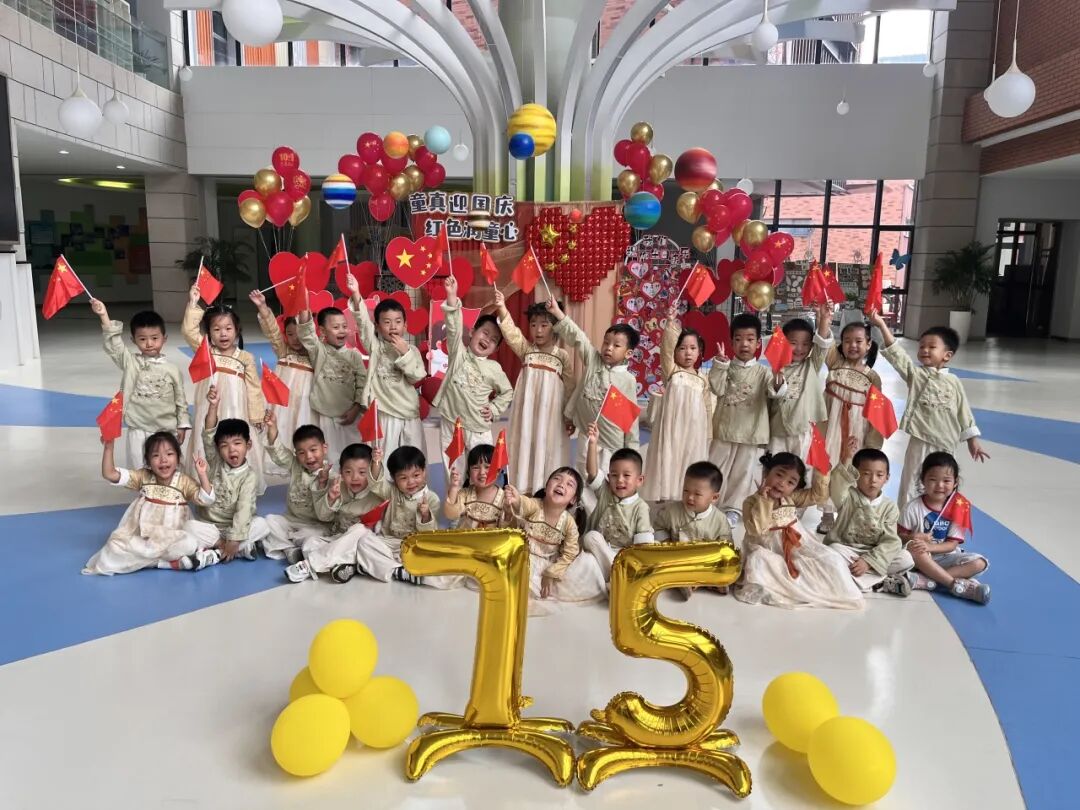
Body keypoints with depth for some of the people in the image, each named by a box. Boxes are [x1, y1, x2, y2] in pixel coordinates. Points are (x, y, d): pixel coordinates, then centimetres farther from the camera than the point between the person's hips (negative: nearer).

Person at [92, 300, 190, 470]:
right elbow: (113, 344, -15)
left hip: (167, 432, 0)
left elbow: (181, 400, 4)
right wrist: (104, 316, -24)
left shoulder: (172, 369, -2)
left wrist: (182, 425, 2)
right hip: (138, 432, 0)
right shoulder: (130, 362, -2)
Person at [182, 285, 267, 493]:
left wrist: (257, 416, 4)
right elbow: (188, 330, -11)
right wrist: (193, 304, -16)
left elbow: (254, 388, 4)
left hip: (237, 416, 0)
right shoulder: (205, 352, 3)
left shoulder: (245, 357, 1)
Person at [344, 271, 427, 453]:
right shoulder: (375, 346, 1)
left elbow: (416, 377, -5)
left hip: (409, 415, 2)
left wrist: (405, 353, -14)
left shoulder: (411, 350, 5)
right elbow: (363, 322, -13)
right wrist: (356, 295, -26)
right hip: (383, 414, -2)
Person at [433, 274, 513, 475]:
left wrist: (494, 409, -2)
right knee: (452, 472, 8)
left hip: (478, 429, 0)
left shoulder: (494, 368, -1)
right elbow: (454, 328, -17)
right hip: (450, 423, 0)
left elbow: (507, 391, 13)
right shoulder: (458, 353, -3)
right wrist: (452, 297, -30)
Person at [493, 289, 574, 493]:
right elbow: (511, 333, -15)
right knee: (525, 447, 5)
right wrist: (502, 308, -32)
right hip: (527, 412, 1)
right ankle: (523, 490, 14)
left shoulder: (563, 356, -1)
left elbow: (570, 387, 2)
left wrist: (570, 416, 1)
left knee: (547, 450, 4)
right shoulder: (526, 349, 2)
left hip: (550, 414, -1)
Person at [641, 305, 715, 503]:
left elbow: (708, 407, 12)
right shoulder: (671, 371, 1)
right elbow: (667, 347, -16)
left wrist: (708, 435, 10)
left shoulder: (703, 378, 9)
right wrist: (671, 323, -29)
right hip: (671, 429, -3)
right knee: (668, 464, -1)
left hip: (694, 432, 3)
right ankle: (663, 499, 5)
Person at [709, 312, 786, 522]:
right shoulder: (726, 367, 1)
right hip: (724, 430, 1)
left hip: (751, 433, -1)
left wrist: (778, 378, -35)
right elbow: (718, 389, -12)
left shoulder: (763, 372, -2)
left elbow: (775, 392, -15)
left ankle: (733, 508, 20)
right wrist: (720, 364, -21)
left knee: (743, 473, 8)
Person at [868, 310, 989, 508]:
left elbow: (964, 412, 10)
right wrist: (881, 325, -25)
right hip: (920, 441, -2)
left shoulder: (954, 382, 4)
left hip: (944, 443, 2)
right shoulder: (916, 374, -2)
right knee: (911, 485, 4)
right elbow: (897, 354, -15)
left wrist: (972, 440, 10)